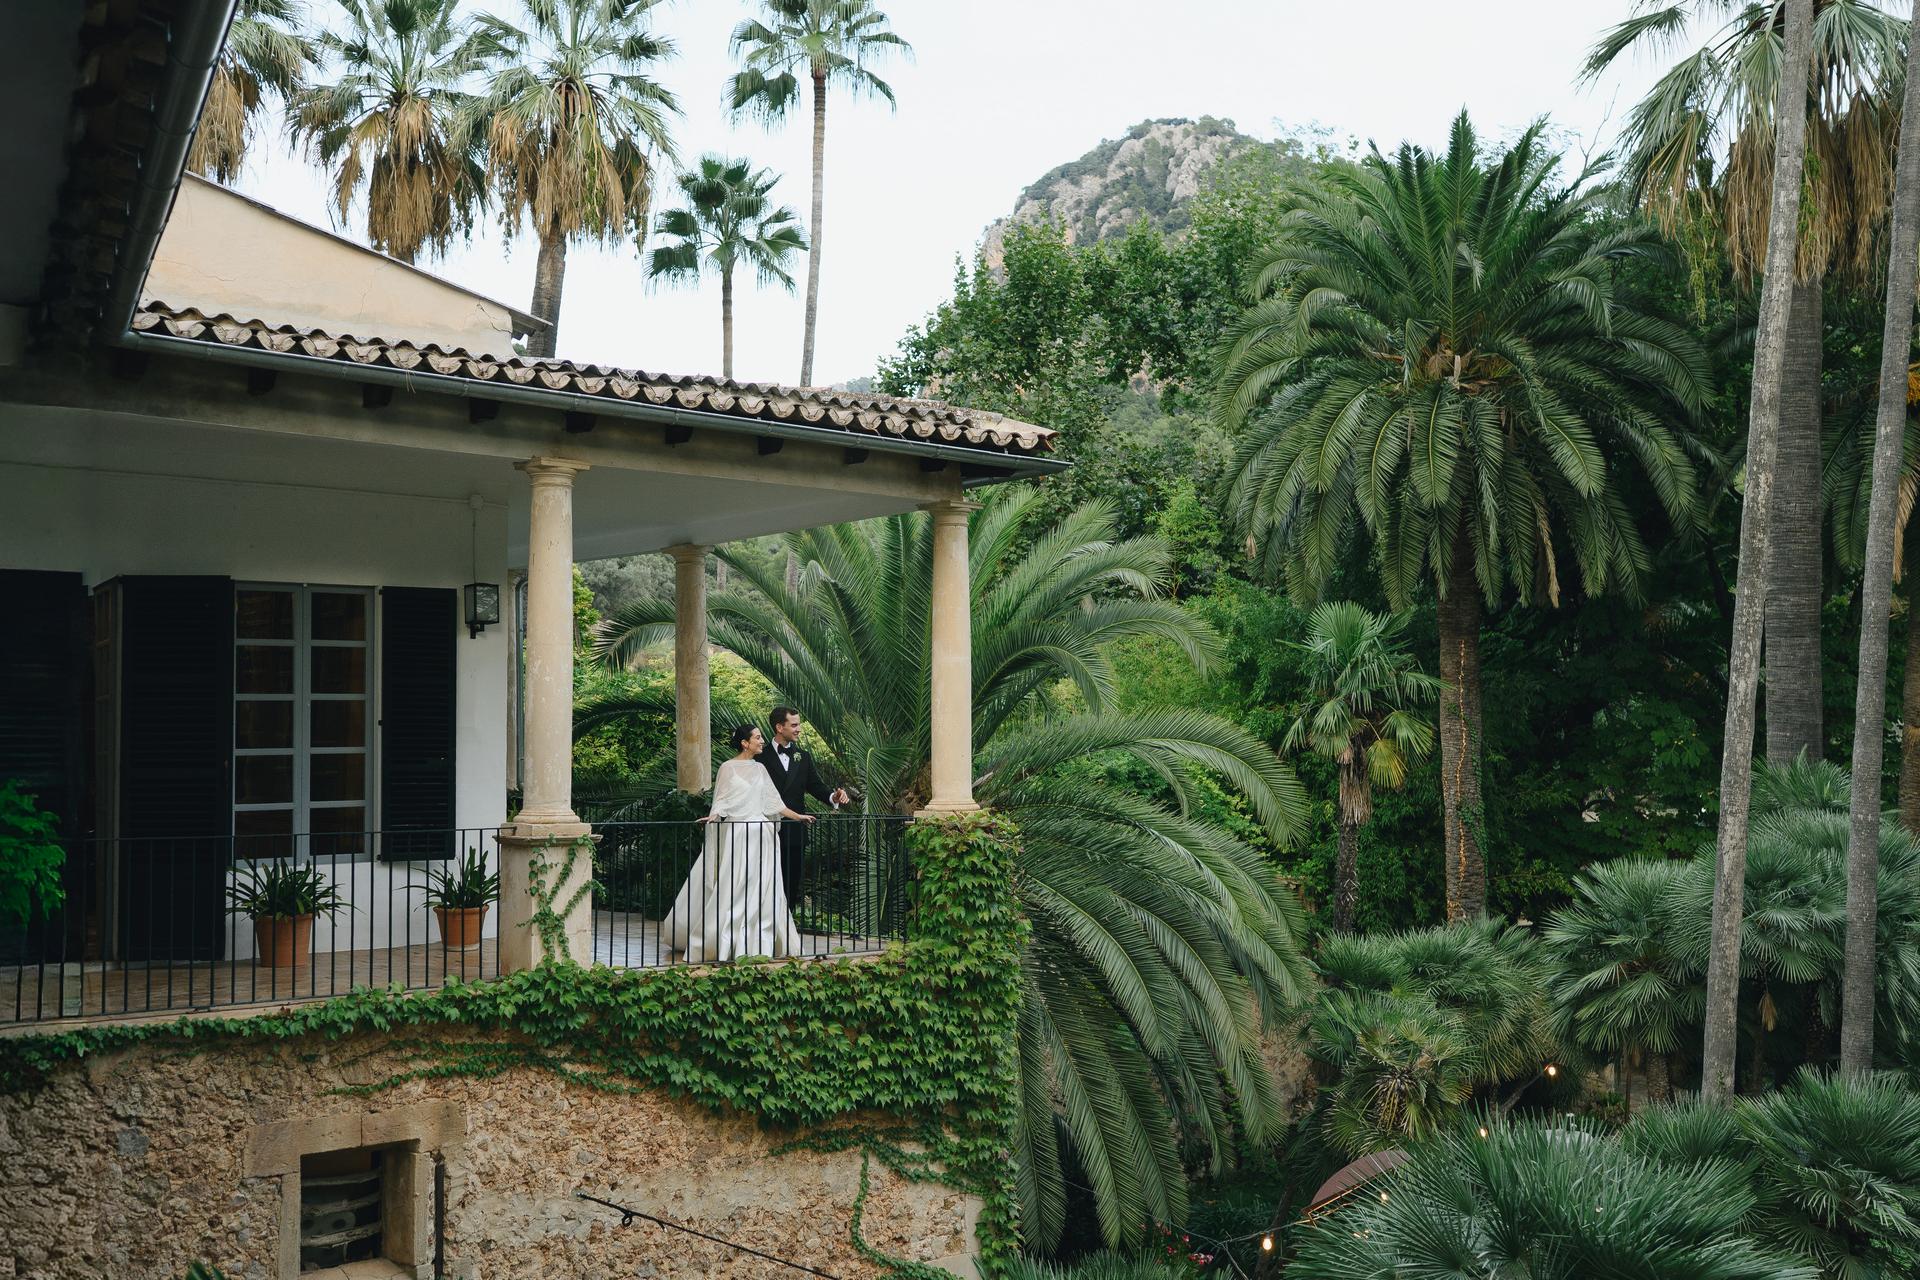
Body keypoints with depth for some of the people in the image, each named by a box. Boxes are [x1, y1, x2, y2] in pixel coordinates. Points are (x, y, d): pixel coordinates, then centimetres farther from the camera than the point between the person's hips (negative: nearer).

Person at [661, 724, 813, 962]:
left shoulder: (759, 769, 13)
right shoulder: (728, 768, -2)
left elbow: (773, 803, 16)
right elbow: (722, 800, -6)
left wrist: (797, 816, 15)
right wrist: (714, 816, -25)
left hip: (760, 835, 5)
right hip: (736, 835, -5)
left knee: (761, 891, 3)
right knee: (731, 890, -4)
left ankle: (756, 943, 8)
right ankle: (722, 942, 3)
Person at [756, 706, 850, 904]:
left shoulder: (803, 757, 12)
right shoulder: (762, 756, -3)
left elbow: (816, 786, 6)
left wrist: (833, 797, -14)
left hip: (795, 831, 4)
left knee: (793, 881, 6)